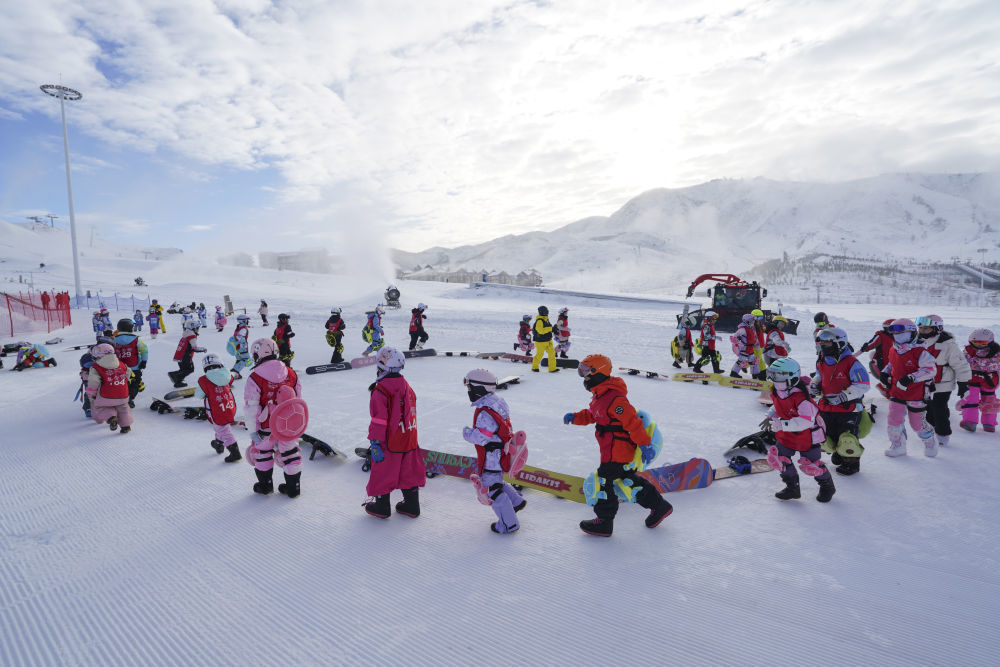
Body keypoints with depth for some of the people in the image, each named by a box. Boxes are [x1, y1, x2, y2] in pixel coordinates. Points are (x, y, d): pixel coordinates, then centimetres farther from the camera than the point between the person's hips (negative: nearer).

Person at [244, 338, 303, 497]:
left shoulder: (255, 378, -15)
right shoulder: (291, 373, -1)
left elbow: (251, 408, -15)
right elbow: (298, 399, 7)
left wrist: (255, 430, -5)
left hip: (267, 427, -3)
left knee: (262, 452, 19)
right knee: (290, 453, 16)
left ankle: (265, 485, 33)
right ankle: (293, 487, 25)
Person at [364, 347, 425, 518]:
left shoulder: (381, 390, -17)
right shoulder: (407, 386, 6)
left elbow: (379, 420, -19)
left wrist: (375, 443, -15)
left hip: (389, 442, -6)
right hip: (409, 439, 7)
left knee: (383, 473, 10)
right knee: (409, 471, 15)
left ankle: (381, 507, 24)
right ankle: (412, 505, 24)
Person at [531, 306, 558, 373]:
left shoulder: (546, 319, 9)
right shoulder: (539, 321, -20)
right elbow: (541, 330, -30)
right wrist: (551, 328, -28)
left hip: (548, 340, 8)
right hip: (541, 342, -8)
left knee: (552, 353, 3)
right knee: (539, 355, 4)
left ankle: (552, 368, 8)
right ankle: (534, 368, 24)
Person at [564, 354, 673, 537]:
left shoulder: (614, 399, -27)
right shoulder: (600, 395, 7)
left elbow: (632, 422, -24)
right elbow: (590, 415, 17)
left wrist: (644, 444, -20)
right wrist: (575, 417, 1)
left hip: (617, 451, -10)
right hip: (612, 448, 10)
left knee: (605, 480, 0)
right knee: (626, 478, 21)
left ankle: (604, 522, 15)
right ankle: (659, 506, 34)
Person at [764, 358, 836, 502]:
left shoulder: (800, 398, -32)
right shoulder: (776, 392, -6)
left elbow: (806, 421, -36)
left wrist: (783, 425, -42)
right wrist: (770, 416, -3)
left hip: (807, 435, -7)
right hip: (787, 436, 7)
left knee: (811, 465, 5)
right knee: (776, 456, -1)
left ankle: (827, 486, 37)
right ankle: (792, 488, 18)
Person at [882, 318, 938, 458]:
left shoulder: (920, 352, -17)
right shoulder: (893, 351, 4)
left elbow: (931, 369, -21)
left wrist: (911, 378, -30)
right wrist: (885, 372, 5)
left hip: (916, 395, -5)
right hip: (896, 393, 5)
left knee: (918, 423, 9)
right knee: (893, 420, -3)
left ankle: (930, 443, 38)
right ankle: (898, 447, 14)